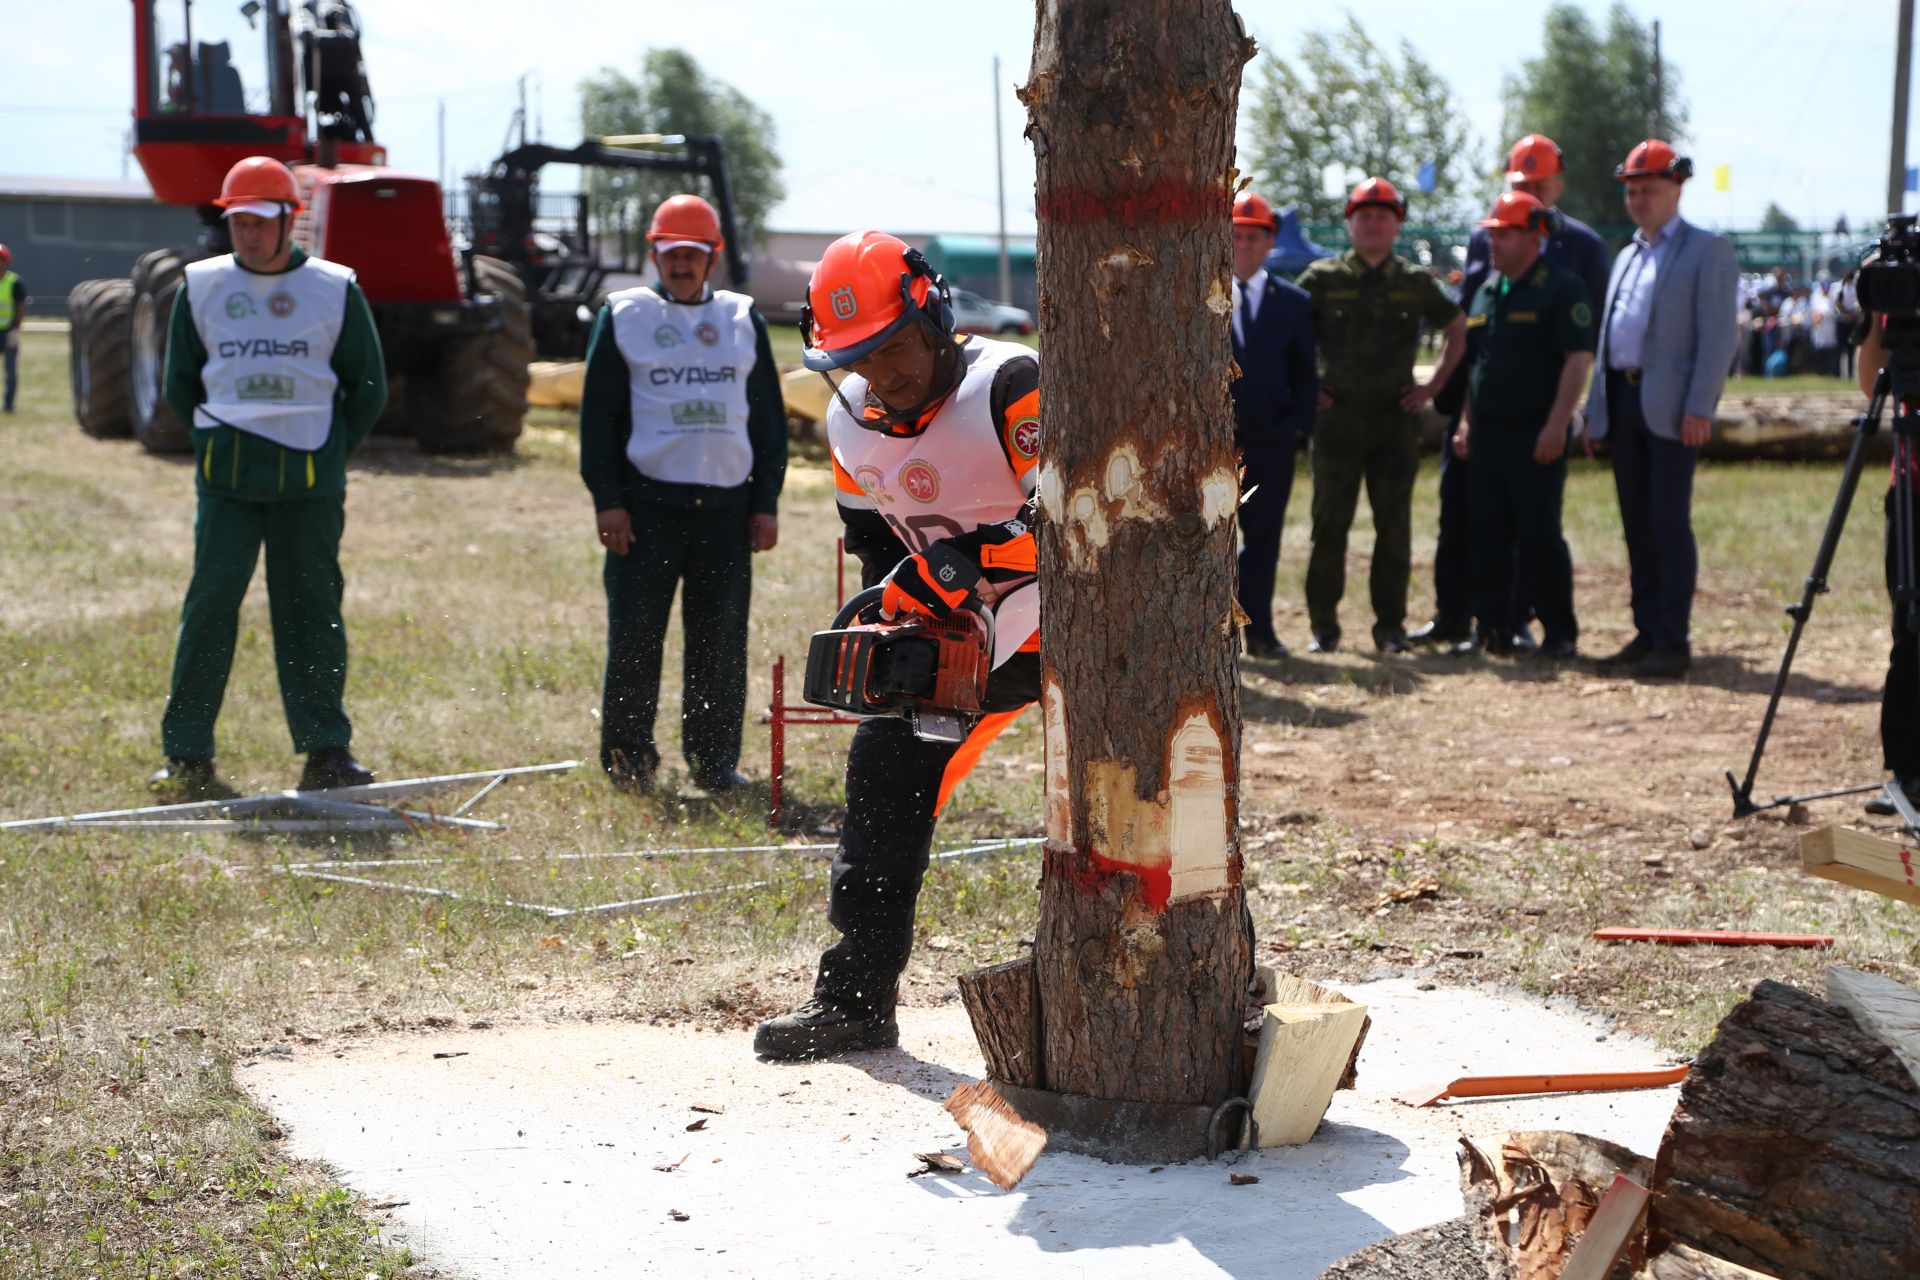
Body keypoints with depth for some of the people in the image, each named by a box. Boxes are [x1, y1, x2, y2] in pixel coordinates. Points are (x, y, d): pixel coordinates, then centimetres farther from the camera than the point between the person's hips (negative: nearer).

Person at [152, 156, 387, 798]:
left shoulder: (336, 289, 4)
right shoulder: (200, 286, 8)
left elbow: (368, 389, 10)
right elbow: (179, 384, 17)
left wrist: (328, 453, 4)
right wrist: (216, 443, 7)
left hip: (311, 479, 0)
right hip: (226, 475, 0)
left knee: (312, 607, 2)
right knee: (211, 601, -7)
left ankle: (327, 752, 7)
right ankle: (187, 756, -3)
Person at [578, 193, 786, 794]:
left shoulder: (744, 320, 15)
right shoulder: (623, 316, 7)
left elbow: (769, 417, 15)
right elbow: (598, 414, 3)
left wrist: (767, 502, 7)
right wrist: (607, 500, -6)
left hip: (726, 506, 2)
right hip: (646, 503, -2)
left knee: (721, 642, 3)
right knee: (635, 637, -3)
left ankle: (715, 759, 12)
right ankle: (627, 759, 7)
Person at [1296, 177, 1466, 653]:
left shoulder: (1417, 283, 8)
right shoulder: (1322, 278, 2)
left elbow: (1457, 328, 20)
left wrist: (1433, 384, 11)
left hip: (1396, 418, 2)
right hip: (1337, 416, -1)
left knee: (1394, 526, 2)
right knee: (1329, 524, 0)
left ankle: (1390, 625, 9)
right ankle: (1323, 626, 7)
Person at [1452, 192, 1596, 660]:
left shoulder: (1561, 288, -7)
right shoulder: (1485, 291, 16)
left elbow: (1578, 358, -13)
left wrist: (1556, 425, -20)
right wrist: (1467, 422, 13)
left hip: (1535, 433, -7)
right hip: (1487, 430, 7)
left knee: (1541, 533, -5)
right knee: (1488, 533, 7)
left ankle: (1560, 633, 3)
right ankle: (1493, 626, 14)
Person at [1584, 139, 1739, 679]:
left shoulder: (1708, 249, -1)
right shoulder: (1627, 256, 22)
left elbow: (1718, 336, -9)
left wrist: (1699, 407, -18)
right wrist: (1595, 411, 16)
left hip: (1670, 406, -7)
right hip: (1622, 400, 7)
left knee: (1670, 524, -8)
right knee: (1637, 526, 8)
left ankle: (1672, 644, -6)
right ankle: (1646, 635, 14)